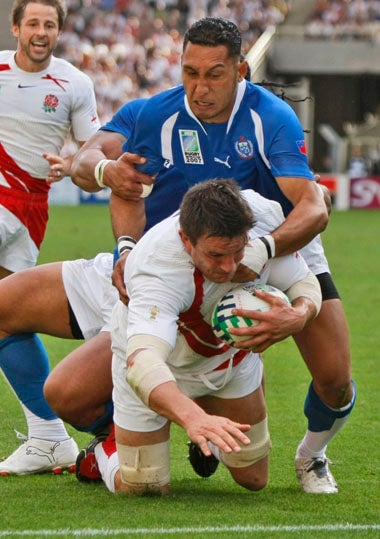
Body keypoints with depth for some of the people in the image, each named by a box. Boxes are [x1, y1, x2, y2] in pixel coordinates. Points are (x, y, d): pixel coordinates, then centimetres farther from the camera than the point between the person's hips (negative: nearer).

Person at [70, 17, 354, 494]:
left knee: (335, 379, -14)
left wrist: (263, 249, -57)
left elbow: (313, 208, -39)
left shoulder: (272, 118, -28)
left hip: (289, 252, -2)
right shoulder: (158, 115, -19)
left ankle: (311, 457, 20)